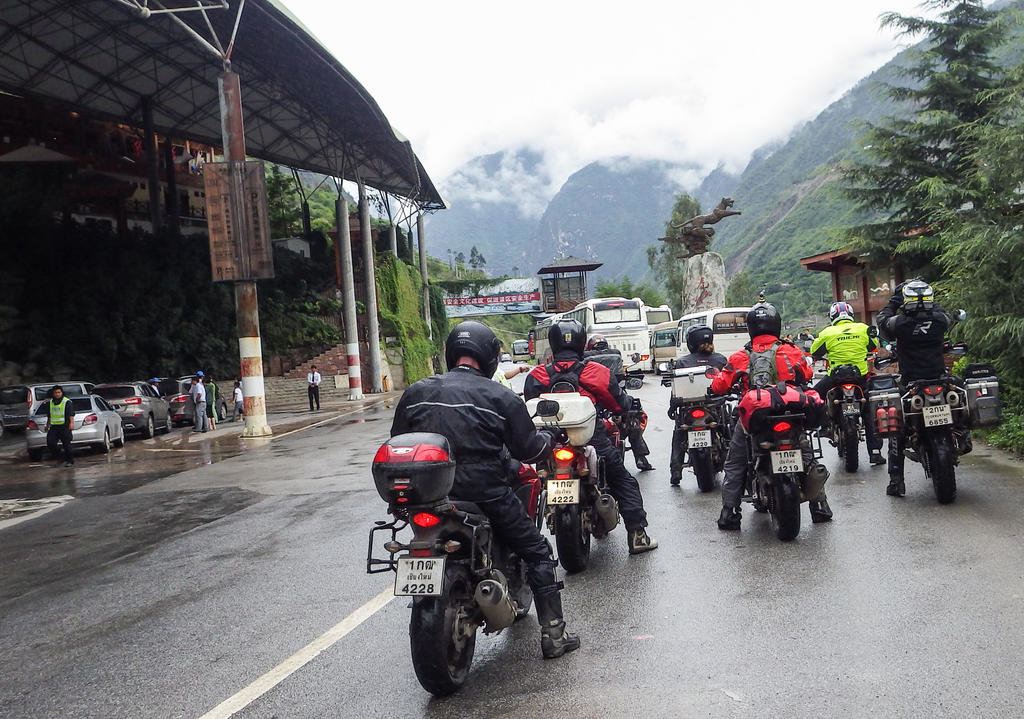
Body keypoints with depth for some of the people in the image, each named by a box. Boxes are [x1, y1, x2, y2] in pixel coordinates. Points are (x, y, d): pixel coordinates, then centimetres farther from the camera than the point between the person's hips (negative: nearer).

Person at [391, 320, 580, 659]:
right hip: (484, 494, -3)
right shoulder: (500, 397, -2)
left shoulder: (416, 392, 7)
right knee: (537, 552, 13)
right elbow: (527, 449, 0)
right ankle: (554, 634, 12)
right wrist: (548, 438, 20)